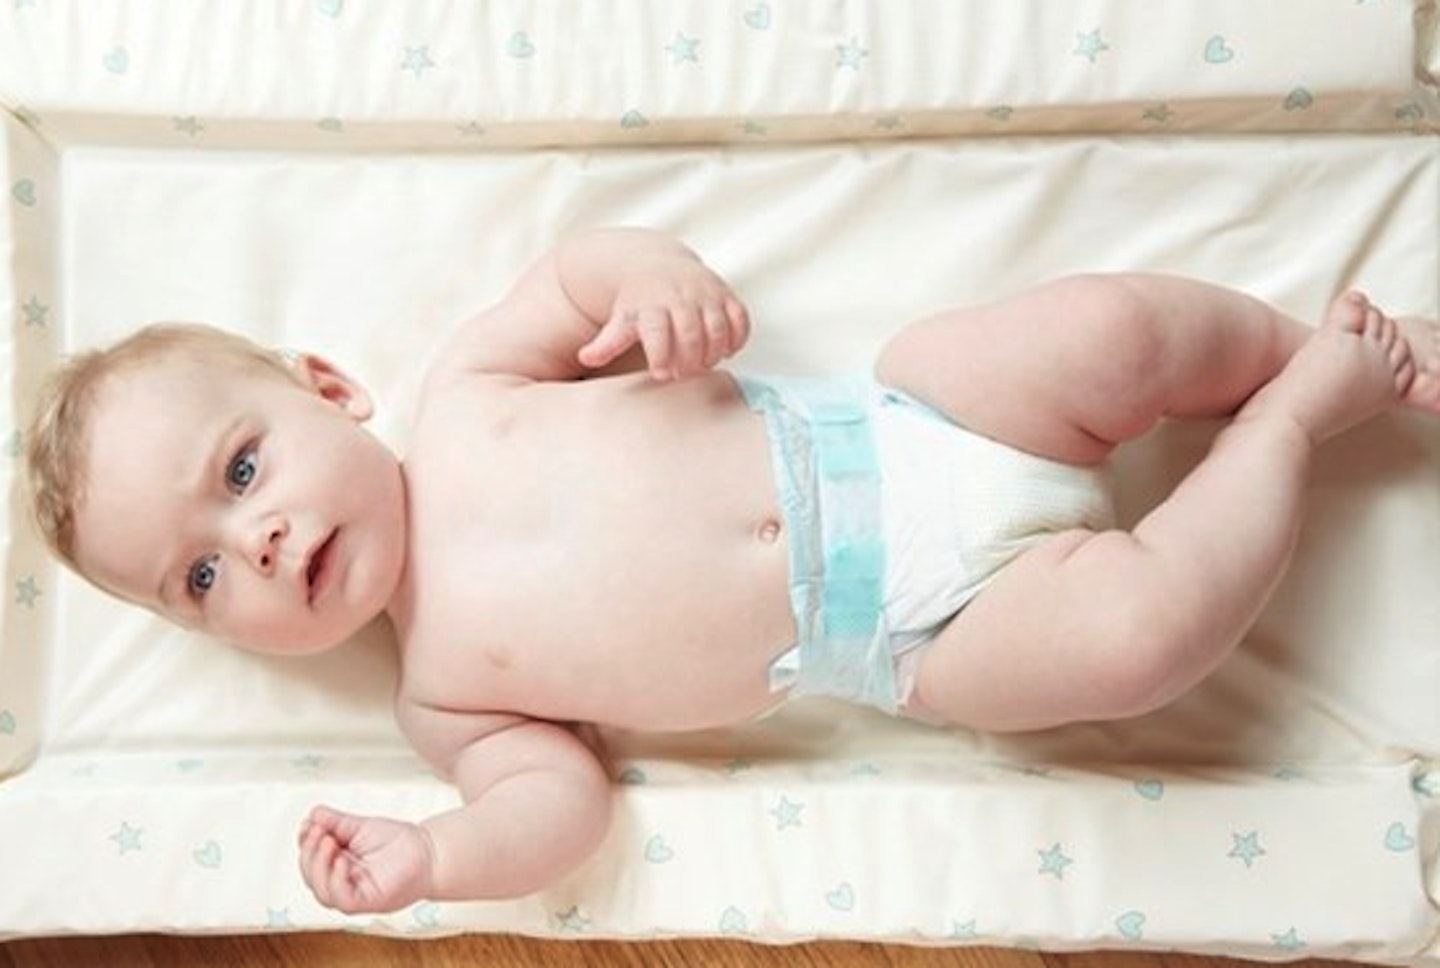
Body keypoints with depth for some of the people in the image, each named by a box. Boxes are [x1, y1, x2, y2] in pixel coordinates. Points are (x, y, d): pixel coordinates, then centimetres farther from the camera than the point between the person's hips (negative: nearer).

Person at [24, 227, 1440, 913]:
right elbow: (557, 798, -3)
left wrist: (654, 272, -18)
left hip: (898, 420, 2)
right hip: (913, 633, -2)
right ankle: (1292, 421, 6)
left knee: (1109, 330, -17)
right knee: (1136, 629, -22)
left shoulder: (461, 398, 2)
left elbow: (578, 272, 4)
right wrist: (430, 860, -20)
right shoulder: (438, 691, 1)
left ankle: (1309, 352, 16)